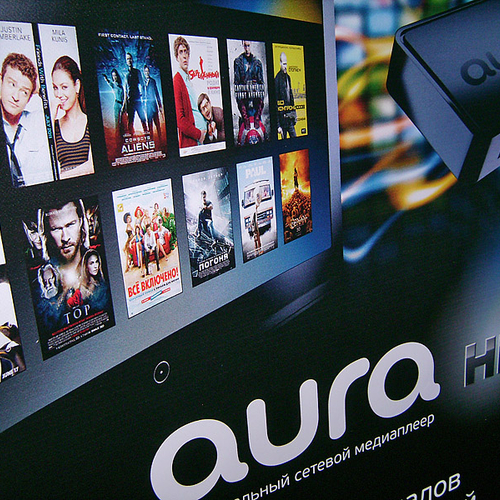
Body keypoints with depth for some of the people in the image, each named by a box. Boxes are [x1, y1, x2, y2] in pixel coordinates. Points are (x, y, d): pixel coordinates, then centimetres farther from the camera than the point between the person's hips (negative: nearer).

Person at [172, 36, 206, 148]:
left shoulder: (189, 79, 18)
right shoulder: (176, 81, -10)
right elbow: (180, 120, -18)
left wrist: (204, 129, 10)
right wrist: (198, 134, -15)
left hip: (201, 135, 9)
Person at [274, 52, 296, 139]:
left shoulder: (288, 77, 13)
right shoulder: (277, 79, -12)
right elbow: (276, 101, -15)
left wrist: (294, 114, 18)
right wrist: (278, 125, -19)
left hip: (290, 116, 7)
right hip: (283, 116, -7)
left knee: (294, 137, 9)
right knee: (284, 138, 0)